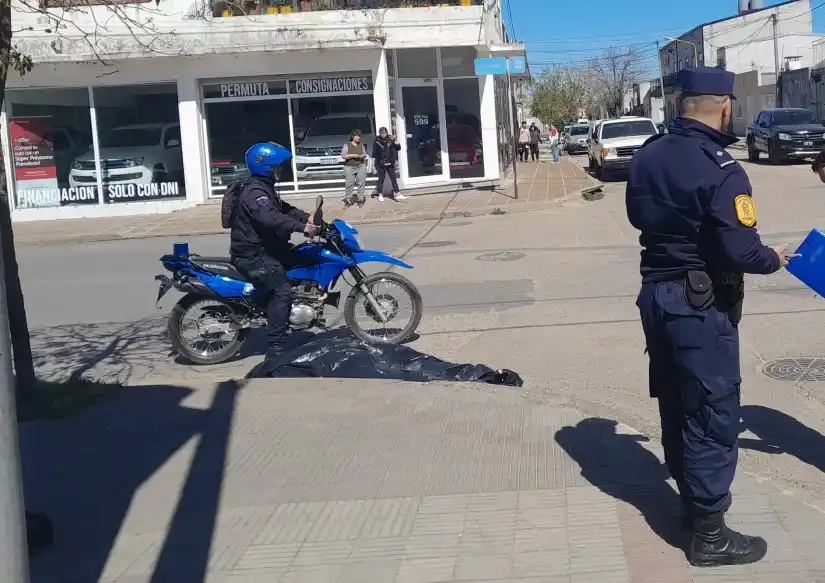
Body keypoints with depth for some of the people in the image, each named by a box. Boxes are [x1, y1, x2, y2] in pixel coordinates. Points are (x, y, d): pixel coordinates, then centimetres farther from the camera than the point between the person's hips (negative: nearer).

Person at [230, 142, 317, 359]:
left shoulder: (265, 187, 16)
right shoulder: (255, 192, -20)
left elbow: (283, 208, 20)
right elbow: (271, 218, -35)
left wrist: (308, 217, 5)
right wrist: (302, 227, -39)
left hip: (266, 249, 11)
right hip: (254, 255, -11)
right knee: (282, 292, -19)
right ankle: (274, 348, -21)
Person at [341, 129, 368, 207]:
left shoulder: (361, 145, 14)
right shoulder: (347, 145, 1)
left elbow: (364, 154, 21)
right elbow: (343, 155, -6)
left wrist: (363, 155, -3)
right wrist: (353, 155, -14)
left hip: (361, 166, 4)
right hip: (349, 167, -3)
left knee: (361, 183, -1)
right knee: (349, 184, -8)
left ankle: (360, 199, 5)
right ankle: (348, 199, -2)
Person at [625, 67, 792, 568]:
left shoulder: (648, 154, 3)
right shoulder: (720, 170, -22)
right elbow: (740, 251, -24)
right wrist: (774, 259, -5)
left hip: (656, 293, 8)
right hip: (701, 306, -8)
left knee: (675, 403, 19)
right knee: (712, 414, 1)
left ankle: (693, 495, 36)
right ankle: (709, 533, 9)